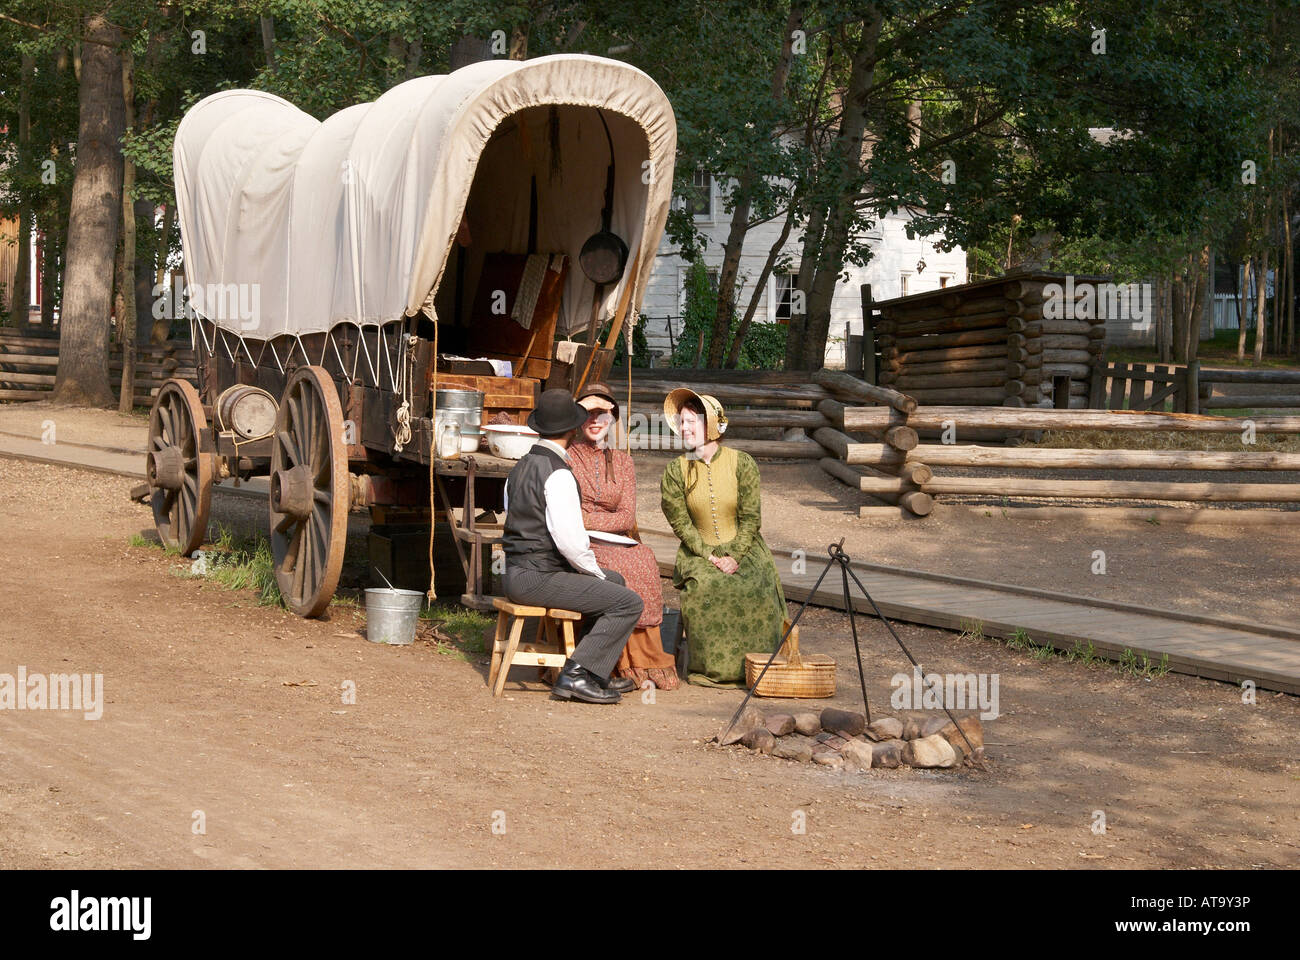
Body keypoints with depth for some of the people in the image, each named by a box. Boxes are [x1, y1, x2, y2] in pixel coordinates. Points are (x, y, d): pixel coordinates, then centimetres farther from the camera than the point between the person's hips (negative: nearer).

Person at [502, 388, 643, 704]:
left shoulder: (520, 467, 12)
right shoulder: (558, 474, -18)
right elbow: (570, 540, -24)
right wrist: (594, 573, -5)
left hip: (517, 571, 10)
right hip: (539, 579, -10)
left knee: (614, 580, 25)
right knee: (629, 603, -10)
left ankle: (599, 674, 22)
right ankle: (577, 675, -11)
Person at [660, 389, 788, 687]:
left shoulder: (742, 463, -2)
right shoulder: (676, 470, 0)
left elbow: (750, 518, -4)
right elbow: (680, 523, -3)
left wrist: (734, 557, -17)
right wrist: (709, 557, -15)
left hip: (743, 549, 0)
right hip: (698, 552, 0)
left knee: (755, 587, -30)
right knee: (703, 587, -32)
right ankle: (714, 668, -17)